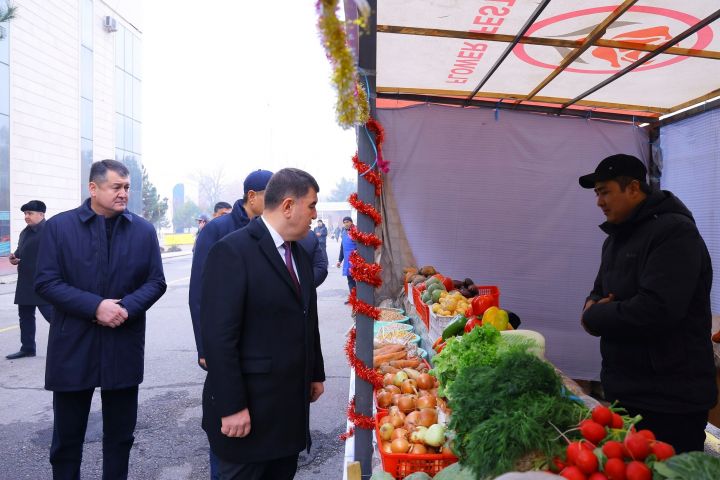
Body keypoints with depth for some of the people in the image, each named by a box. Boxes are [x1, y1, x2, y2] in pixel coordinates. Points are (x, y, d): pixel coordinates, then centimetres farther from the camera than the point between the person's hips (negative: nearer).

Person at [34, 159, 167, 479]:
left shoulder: (144, 230, 3)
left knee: (120, 434, 14)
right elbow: (46, 282, -7)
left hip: (124, 348, 2)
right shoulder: (59, 226, -1)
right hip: (73, 347, -1)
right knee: (66, 436, 12)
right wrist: (95, 306, -18)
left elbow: (156, 282, 2)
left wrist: (127, 307, -16)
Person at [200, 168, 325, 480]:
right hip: (250, 406, -7)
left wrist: (315, 374, 18)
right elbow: (218, 336, -20)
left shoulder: (299, 254, 9)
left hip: (292, 402, 8)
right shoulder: (232, 251, -17)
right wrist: (231, 406, -20)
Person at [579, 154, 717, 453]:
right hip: (622, 391, 9)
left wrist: (593, 316, -13)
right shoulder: (617, 237, 12)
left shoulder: (674, 232, -17)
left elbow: (655, 310, -29)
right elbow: (601, 292, 20)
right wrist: (594, 306, -5)